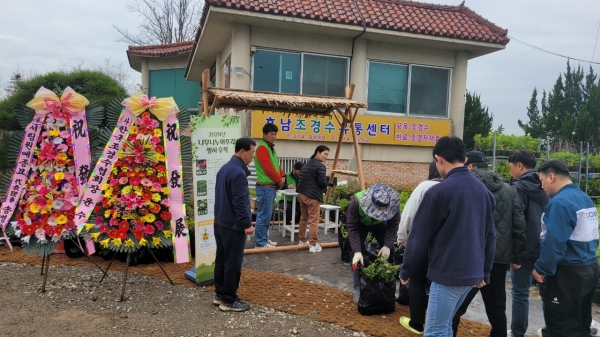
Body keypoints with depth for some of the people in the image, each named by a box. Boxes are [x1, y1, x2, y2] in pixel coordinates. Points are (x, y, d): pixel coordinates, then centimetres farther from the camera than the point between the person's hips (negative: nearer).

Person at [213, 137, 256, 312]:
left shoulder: (224, 168, 10)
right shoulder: (238, 172, -21)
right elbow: (239, 202, -23)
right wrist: (247, 224, -17)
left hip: (220, 222, 10)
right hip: (233, 225, -10)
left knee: (221, 259, 16)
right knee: (233, 263, 0)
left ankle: (220, 294, 26)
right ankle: (229, 301, 8)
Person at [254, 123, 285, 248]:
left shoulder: (271, 148, 17)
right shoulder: (262, 148, -15)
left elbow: (276, 165, 20)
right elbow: (268, 168, -20)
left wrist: (282, 177, 3)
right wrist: (279, 180, -9)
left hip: (272, 186, 10)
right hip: (265, 187, -10)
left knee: (267, 215, 15)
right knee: (264, 215, -6)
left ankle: (264, 239, 24)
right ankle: (260, 243, 0)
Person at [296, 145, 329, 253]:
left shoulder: (307, 164, 18)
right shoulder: (320, 166, -10)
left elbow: (301, 180, 16)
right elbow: (322, 183, -16)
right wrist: (325, 186, 4)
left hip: (302, 193, 9)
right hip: (312, 196, -9)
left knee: (303, 218, 18)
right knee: (313, 221, -5)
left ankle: (302, 240, 27)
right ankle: (313, 244, -5)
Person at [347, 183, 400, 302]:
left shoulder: (393, 203, -36)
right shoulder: (356, 202, -42)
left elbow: (393, 225, -25)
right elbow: (352, 227, -36)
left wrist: (387, 245, -38)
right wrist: (357, 251, -44)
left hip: (380, 224, 2)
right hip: (359, 224, -2)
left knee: (389, 252, -5)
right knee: (357, 254, -15)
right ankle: (358, 288, -4)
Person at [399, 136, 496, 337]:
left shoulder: (439, 192, -15)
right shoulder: (483, 190, 8)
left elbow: (419, 237, -12)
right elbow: (490, 236, 14)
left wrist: (406, 271, 0)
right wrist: (485, 272, 23)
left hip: (448, 274, -8)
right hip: (472, 273, 8)